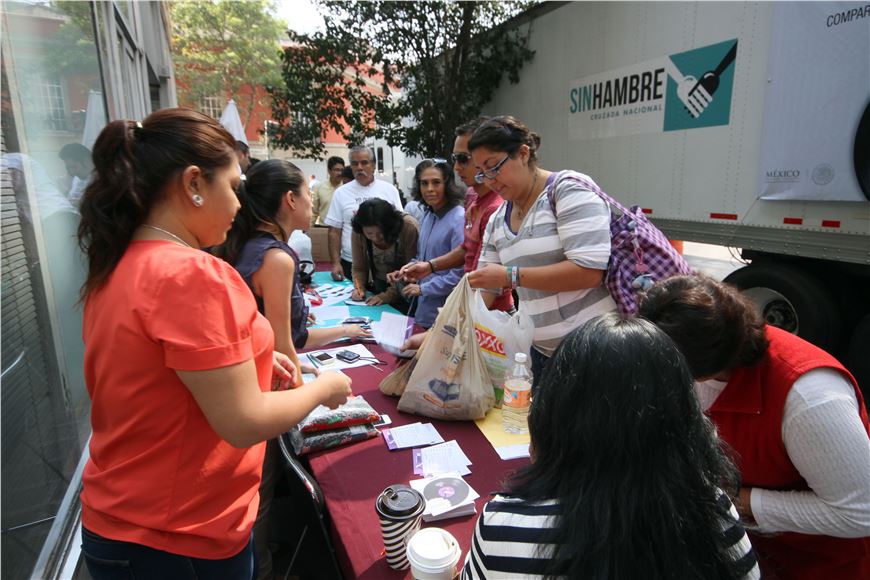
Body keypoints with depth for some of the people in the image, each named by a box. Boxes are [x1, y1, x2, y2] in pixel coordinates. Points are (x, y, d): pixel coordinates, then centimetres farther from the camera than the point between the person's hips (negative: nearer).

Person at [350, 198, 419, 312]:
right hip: (378, 287, 3)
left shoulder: (409, 227, -27)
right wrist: (359, 288, -22)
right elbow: (359, 268, -4)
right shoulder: (358, 232, -16)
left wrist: (388, 294, -28)